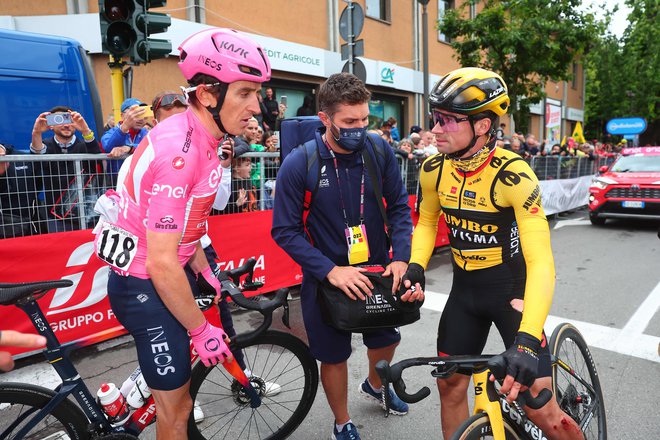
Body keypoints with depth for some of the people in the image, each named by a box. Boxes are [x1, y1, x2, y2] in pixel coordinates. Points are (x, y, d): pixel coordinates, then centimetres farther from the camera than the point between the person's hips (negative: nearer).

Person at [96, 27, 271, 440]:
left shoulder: (201, 137, 0)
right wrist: (202, 330, -17)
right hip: (145, 284, -9)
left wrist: (205, 271, 12)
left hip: (171, 270, 9)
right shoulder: (178, 153, -30)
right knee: (177, 406, 6)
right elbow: (161, 265, -28)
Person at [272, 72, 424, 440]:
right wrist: (331, 270, -24)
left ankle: (374, 385, 57)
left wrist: (401, 259, -14)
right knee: (335, 355, 12)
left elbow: (399, 207, -2)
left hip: (377, 269, 4)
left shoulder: (380, 151, -10)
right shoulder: (299, 165, -19)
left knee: (387, 338, 22)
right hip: (327, 276, -3)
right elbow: (285, 231, -16)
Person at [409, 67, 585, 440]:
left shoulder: (512, 175, -24)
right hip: (465, 288, 5)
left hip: (512, 288, -4)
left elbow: (541, 261, -28)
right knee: (450, 385, 9)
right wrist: (415, 267, -6)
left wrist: (527, 339, -38)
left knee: (540, 409, -4)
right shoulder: (434, 170, -8)